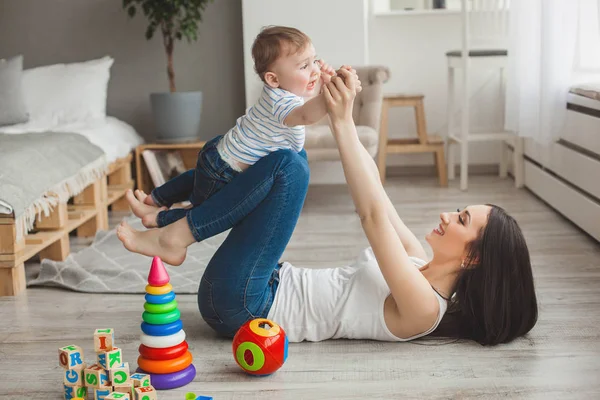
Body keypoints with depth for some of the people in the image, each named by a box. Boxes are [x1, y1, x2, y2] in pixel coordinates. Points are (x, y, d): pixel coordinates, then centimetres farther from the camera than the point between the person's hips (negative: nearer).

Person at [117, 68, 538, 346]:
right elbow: (374, 190, 7)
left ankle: (173, 238, -8)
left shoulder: (422, 307, -19)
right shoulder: (421, 264, 7)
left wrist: (343, 122, -25)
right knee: (286, 161, 8)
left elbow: (374, 215, -26)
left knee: (288, 163, -19)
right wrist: (344, 113, -1)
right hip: (275, 286, 9)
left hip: (242, 305, -9)